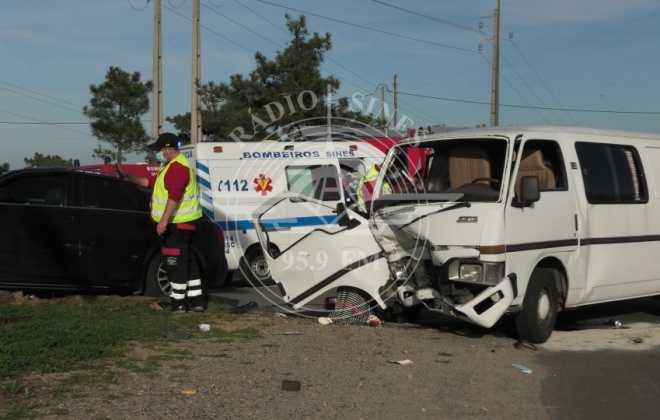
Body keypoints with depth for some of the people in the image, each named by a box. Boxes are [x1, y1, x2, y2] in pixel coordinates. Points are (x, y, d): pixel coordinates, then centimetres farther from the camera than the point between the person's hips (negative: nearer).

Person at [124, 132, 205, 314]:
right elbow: (154, 182, 29)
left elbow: (174, 196, -27)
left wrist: (164, 220, -30)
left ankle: (178, 301, -1)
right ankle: (196, 299, 17)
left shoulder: (178, 166, -19)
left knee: (175, 262, -6)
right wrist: (131, 178, 22)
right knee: (187, 260, 13)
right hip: (180, 222, 11)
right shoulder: (172, 165, 19)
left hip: (178, 223, -11)